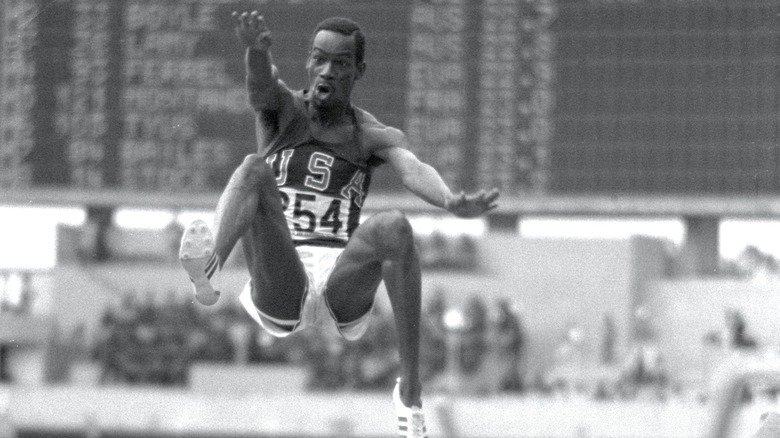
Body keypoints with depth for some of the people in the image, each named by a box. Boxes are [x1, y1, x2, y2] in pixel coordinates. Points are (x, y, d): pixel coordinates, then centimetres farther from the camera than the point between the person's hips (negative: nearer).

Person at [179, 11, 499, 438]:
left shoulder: (374, 137, 12)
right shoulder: (283, 110, 12)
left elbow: (413, 170, -10)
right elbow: (261, 83, -12)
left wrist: (452, 203, -35)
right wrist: (256, 50, -39)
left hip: (342, 284, 1)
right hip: (278, 289, -1)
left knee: (393, 227, -31)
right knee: (254, 168, -22)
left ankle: (410, 391, -29)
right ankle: (207, 267, -55)